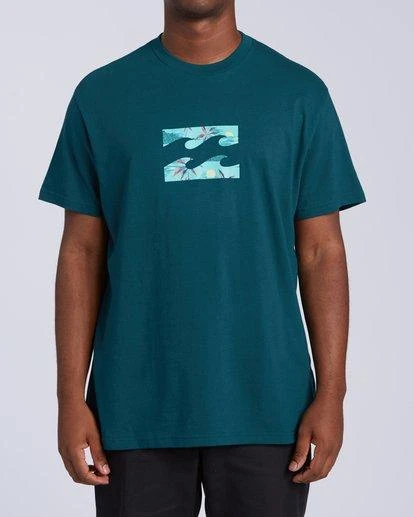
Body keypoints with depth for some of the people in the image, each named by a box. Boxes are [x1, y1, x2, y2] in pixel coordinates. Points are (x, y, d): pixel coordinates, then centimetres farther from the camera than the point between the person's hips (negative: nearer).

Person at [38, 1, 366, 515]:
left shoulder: (299, 94, 3)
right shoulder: (102, 95, 4)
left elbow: (321, 253, 2)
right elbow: (82, 254, 3)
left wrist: (331, 394, -4)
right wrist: (72, 399, -1)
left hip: (265, 407, 0)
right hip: (136, 410, 0)